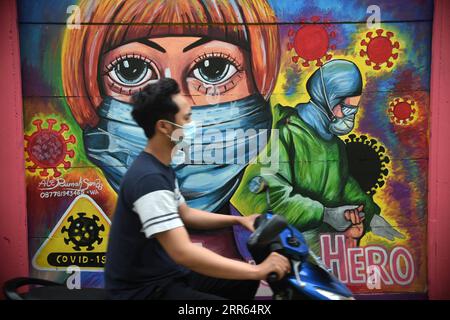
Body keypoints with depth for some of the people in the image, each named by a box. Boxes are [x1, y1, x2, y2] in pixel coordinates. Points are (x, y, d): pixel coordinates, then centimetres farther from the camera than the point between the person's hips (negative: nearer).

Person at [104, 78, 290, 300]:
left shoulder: (161, 167, 6)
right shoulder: (149, 178, -27)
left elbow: (185, 214, 17)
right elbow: (183, 253, -34)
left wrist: (238, 220, 9)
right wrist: (257, 270, -27)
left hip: (168, 273, 9)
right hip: (145, 288, -9)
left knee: (245, 281, 12)